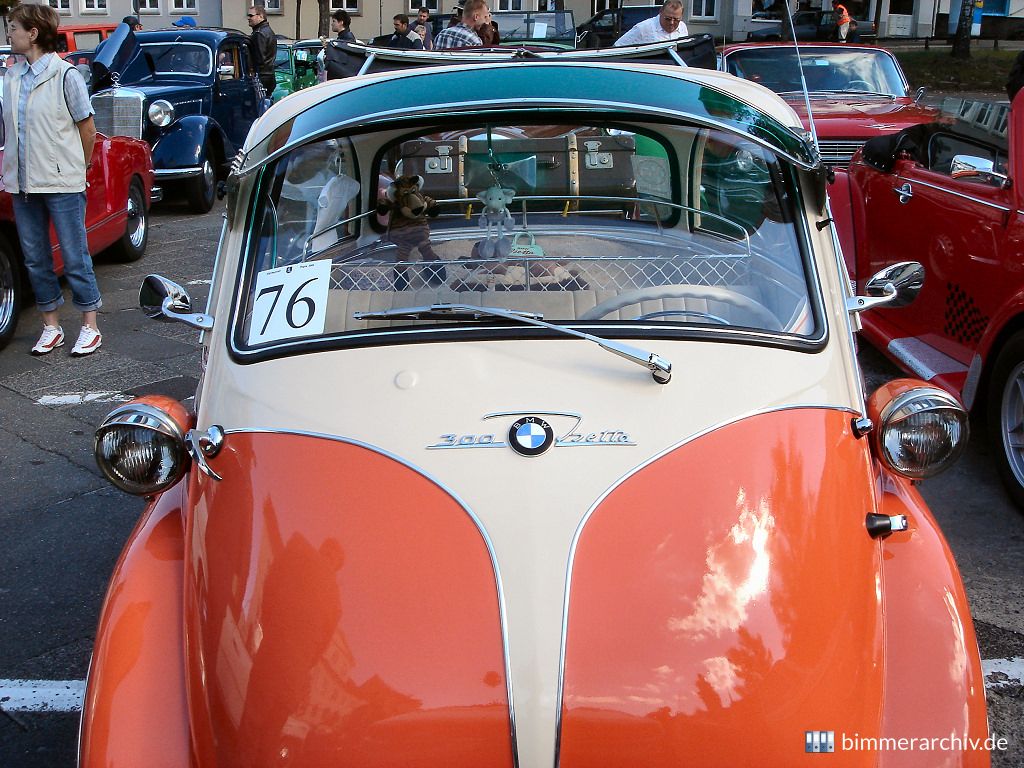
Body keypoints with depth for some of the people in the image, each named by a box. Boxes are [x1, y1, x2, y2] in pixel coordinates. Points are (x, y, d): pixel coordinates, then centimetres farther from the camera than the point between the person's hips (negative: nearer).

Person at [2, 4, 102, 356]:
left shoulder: (65, 74, -8)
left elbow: (86, 125, -3)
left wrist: (79, 167, 3)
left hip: (62, 183, -6)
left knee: (75, 258, 1)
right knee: (35, 259, 10)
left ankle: (90, 327, 11)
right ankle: (51, 328, 21)